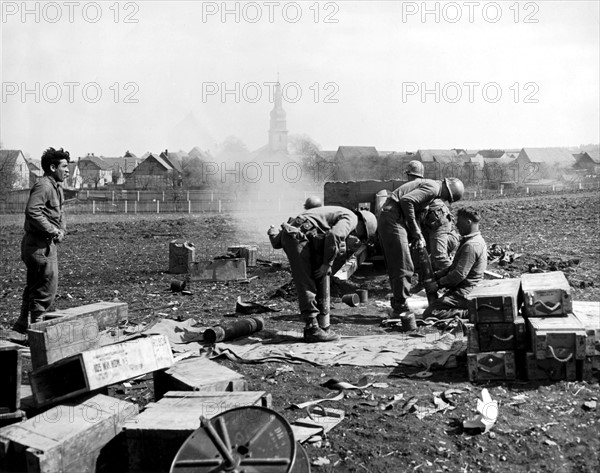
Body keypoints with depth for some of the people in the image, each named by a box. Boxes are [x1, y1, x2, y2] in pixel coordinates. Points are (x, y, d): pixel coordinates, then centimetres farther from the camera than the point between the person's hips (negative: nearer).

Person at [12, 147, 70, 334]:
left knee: (34, 287, 18)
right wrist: (53, 231, -23)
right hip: (39, 244, -10)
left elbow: (58, 212, 24)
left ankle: (23, 324, 29)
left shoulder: (57, 187, 16)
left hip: (47, 243, 10)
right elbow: (32, 211, -28)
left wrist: (62, 230, 6)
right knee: (47, 289, -5)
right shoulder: (43, 185, -16)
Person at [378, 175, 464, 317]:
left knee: (394, 266, 15)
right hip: (393, 219, -10)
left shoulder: (426, 185, 22)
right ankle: (401, 306, 0)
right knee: (403, 266, -5)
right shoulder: (432, 188, -10)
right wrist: (415, 230, -15)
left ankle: (397, 304, 23)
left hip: (386, 219, 10)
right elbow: (406, 200, -23)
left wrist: (418, 234, 10)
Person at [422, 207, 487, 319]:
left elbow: (459, 274, -24)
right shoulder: (476, 240, 14)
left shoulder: (470, 246, -21)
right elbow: (454, 267, 18)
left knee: (429, 314, -14)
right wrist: (436, 275, 9)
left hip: (464, 293, -10)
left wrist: (439, 283, -12)